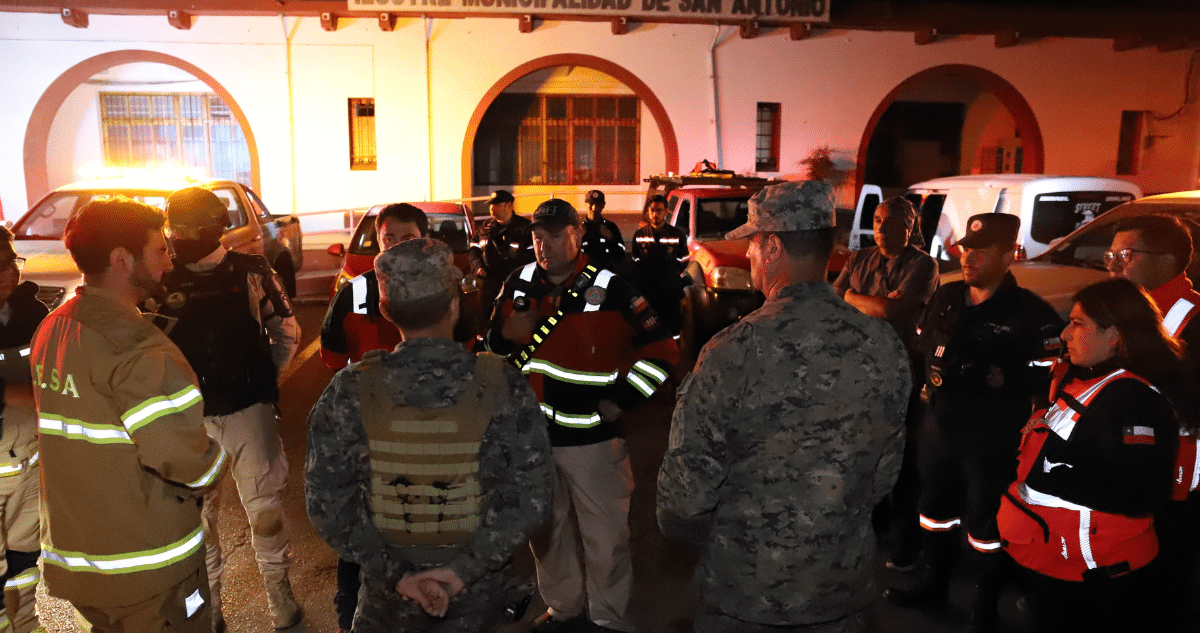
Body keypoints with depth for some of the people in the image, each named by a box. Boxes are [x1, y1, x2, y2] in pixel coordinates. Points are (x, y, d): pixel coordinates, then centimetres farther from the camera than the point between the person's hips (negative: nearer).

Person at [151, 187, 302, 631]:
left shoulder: (251, 272, -2)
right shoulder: (162, 282, 1)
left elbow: (286, 330, 8)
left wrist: (264, 374, 4)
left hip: (249, 409, -1)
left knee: (264, 504, 6)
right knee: (196, 512, 9)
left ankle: (279, 590, 24)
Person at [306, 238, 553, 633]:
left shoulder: (349, 393, -18)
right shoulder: (505, 388, -20)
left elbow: (327, 500, -14)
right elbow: (531, 496, -19)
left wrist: (396, 573, -12)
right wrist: (464, 569, -16)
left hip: (388, 589, 0)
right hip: (478, 589, 0)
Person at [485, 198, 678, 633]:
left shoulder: (609, 289, -12)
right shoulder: (519, 283, 3)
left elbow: (662, 351, -9)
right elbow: (493, 343, 13)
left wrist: (617, 401, -12)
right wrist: (510, 329, -10)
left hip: (592, 437, -4)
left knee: (606, 536, 6)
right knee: (546, 529, 19)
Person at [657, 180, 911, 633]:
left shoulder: (732, 353, -24)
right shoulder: (885, 346, -10)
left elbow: (688, 481, -17)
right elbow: (885, 472, 1)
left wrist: (681, 529, 4)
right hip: (845, 589, 4)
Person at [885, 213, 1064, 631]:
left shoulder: (1031, 313, -14)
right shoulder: (946, 297, 6)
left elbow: (1048, 376, -16)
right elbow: (920, 343, 18)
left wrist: (995, 377, -22)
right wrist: (931, 367, 6)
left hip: (993, 436, -6)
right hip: (939, 423, 6)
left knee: (985, 520, 7)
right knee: (934, 506, 21)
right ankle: (933, 584, 43)